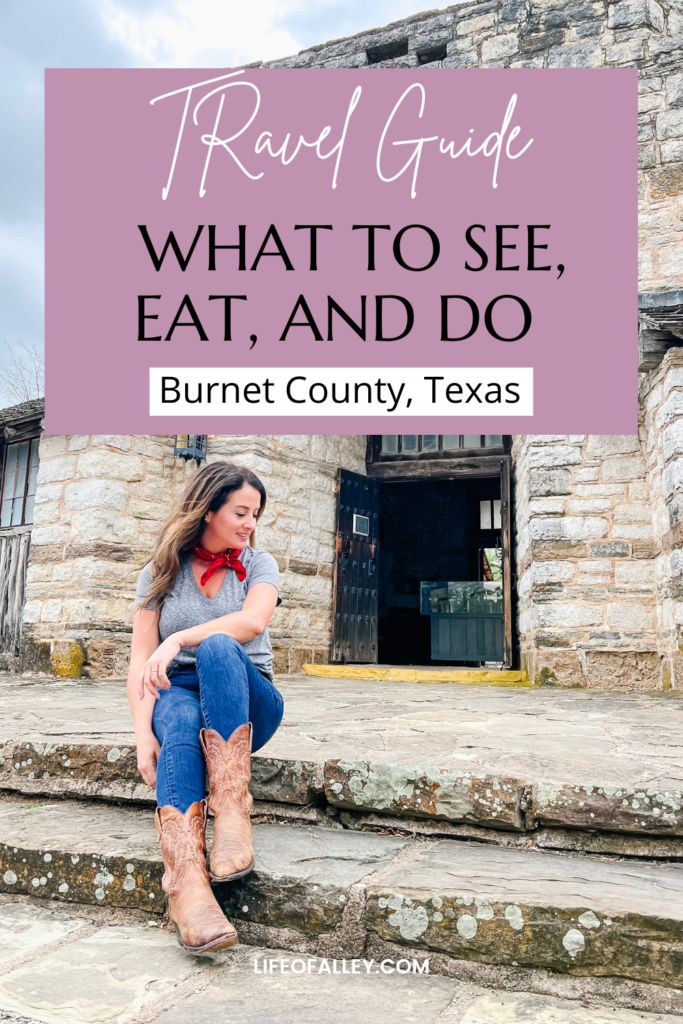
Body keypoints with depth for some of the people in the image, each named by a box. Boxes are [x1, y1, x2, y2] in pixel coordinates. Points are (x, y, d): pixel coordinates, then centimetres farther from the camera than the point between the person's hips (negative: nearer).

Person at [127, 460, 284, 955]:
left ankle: (232, 811, -41)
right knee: (180, 724, -36)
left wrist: (178, 640, -26)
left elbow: (254, 620, -18)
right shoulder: (161, 572, 5)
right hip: (178, 694, 1)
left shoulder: (259, 564, 4)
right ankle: (186, 882, -51)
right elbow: (141, 659, -4)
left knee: (218, 648, -33)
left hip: (248, 703, 0)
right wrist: (143, 733, -18)